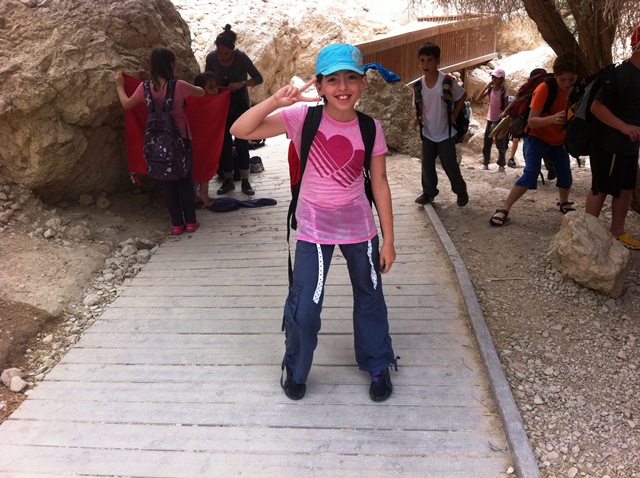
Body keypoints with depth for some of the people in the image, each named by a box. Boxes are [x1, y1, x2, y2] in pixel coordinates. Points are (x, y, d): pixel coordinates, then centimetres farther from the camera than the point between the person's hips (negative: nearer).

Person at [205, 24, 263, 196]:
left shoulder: (241, 57, -18)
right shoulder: (211, 57, -11)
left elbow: (258, 78, -15)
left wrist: (242, 83, -30)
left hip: (240, 106, -2)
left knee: (241, 142, -1)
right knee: (224, 143, 5)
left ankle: (245, 181, 9)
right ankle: (228, 181, 17)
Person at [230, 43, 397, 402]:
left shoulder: (370, 128, -5)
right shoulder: (303, 118, -12)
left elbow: (380, 183, 0)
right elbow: (241, 131, -19)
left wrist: (388, 239, 1)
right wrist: (275, 101, -34)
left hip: (359, 226, 2)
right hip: (314, 228, -2)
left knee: (370, 298, 17)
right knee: (304, 308, 1)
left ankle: (377, 366, 42)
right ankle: (295, 371, 31)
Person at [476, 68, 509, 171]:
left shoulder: (504, 92, -10)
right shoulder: (490, 89, 3)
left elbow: (506, 108, -8)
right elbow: (479, 99, -7)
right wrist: (486, 86, -11)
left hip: (499, 120, -4)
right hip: (490, 119, 5)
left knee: (500, 144, 1)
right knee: (487, 143, 8)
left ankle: (501, 165, 8)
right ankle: (485, 163, 17)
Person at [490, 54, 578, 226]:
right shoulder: (544, 88, -23)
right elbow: (531, 121, -28)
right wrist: (552, 118, -45)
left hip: (558, 141, 6)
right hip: (537, 138, -6)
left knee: (566, 175, 5)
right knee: (530, 173, -21)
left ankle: (564, 204, 34)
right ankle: (504, 209, -17)